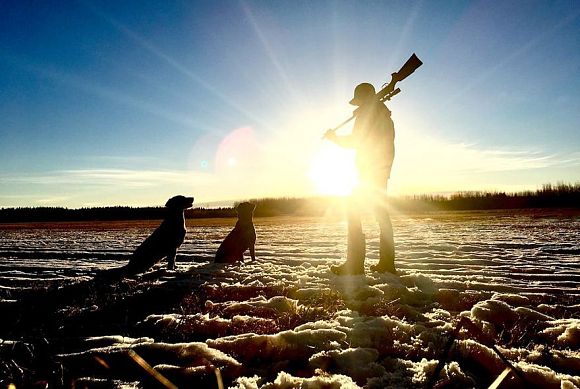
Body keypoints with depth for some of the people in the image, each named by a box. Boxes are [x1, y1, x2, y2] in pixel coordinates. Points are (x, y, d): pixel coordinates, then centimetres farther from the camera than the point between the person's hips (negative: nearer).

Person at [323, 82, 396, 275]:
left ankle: (355, 264, -13)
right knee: (381, 213, 11)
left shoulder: (368, 111, -5)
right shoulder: (384, 113, 22)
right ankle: (387, 263, 12)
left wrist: (334, 137, 3)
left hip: (369, 171, -9)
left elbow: (357, 140, -11)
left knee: (353, 211, -9)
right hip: (382, 172, 9)